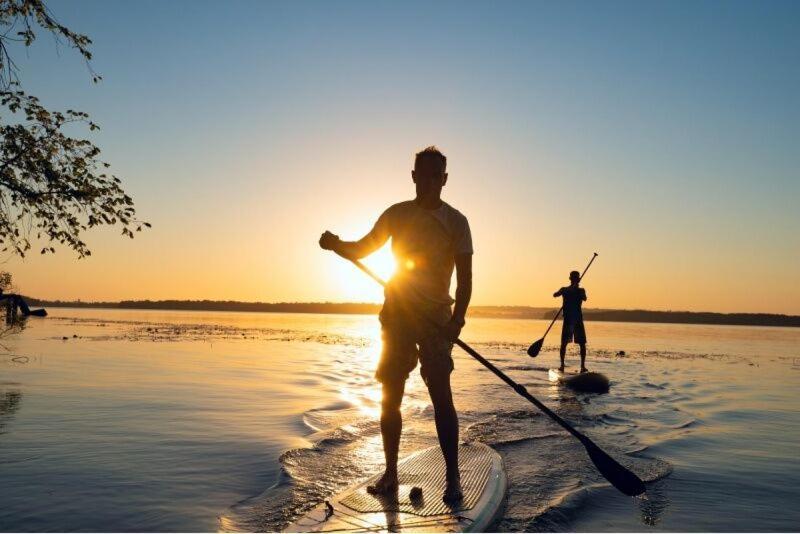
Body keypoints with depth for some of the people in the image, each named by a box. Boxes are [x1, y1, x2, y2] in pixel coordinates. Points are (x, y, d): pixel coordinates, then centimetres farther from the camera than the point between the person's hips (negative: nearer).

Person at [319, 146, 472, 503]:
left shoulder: (455, 221, -1)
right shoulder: (397, 214, 7)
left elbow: (465, 277, -5)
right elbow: (361, 250, 11)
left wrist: (458, 318, -19)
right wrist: (335, 244, -11)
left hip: (436, 317, -3)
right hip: (396, 313, 3)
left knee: (440, 393, -10)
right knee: (390, 394, 5)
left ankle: (452, 477, -2)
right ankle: (390, 473, 17)